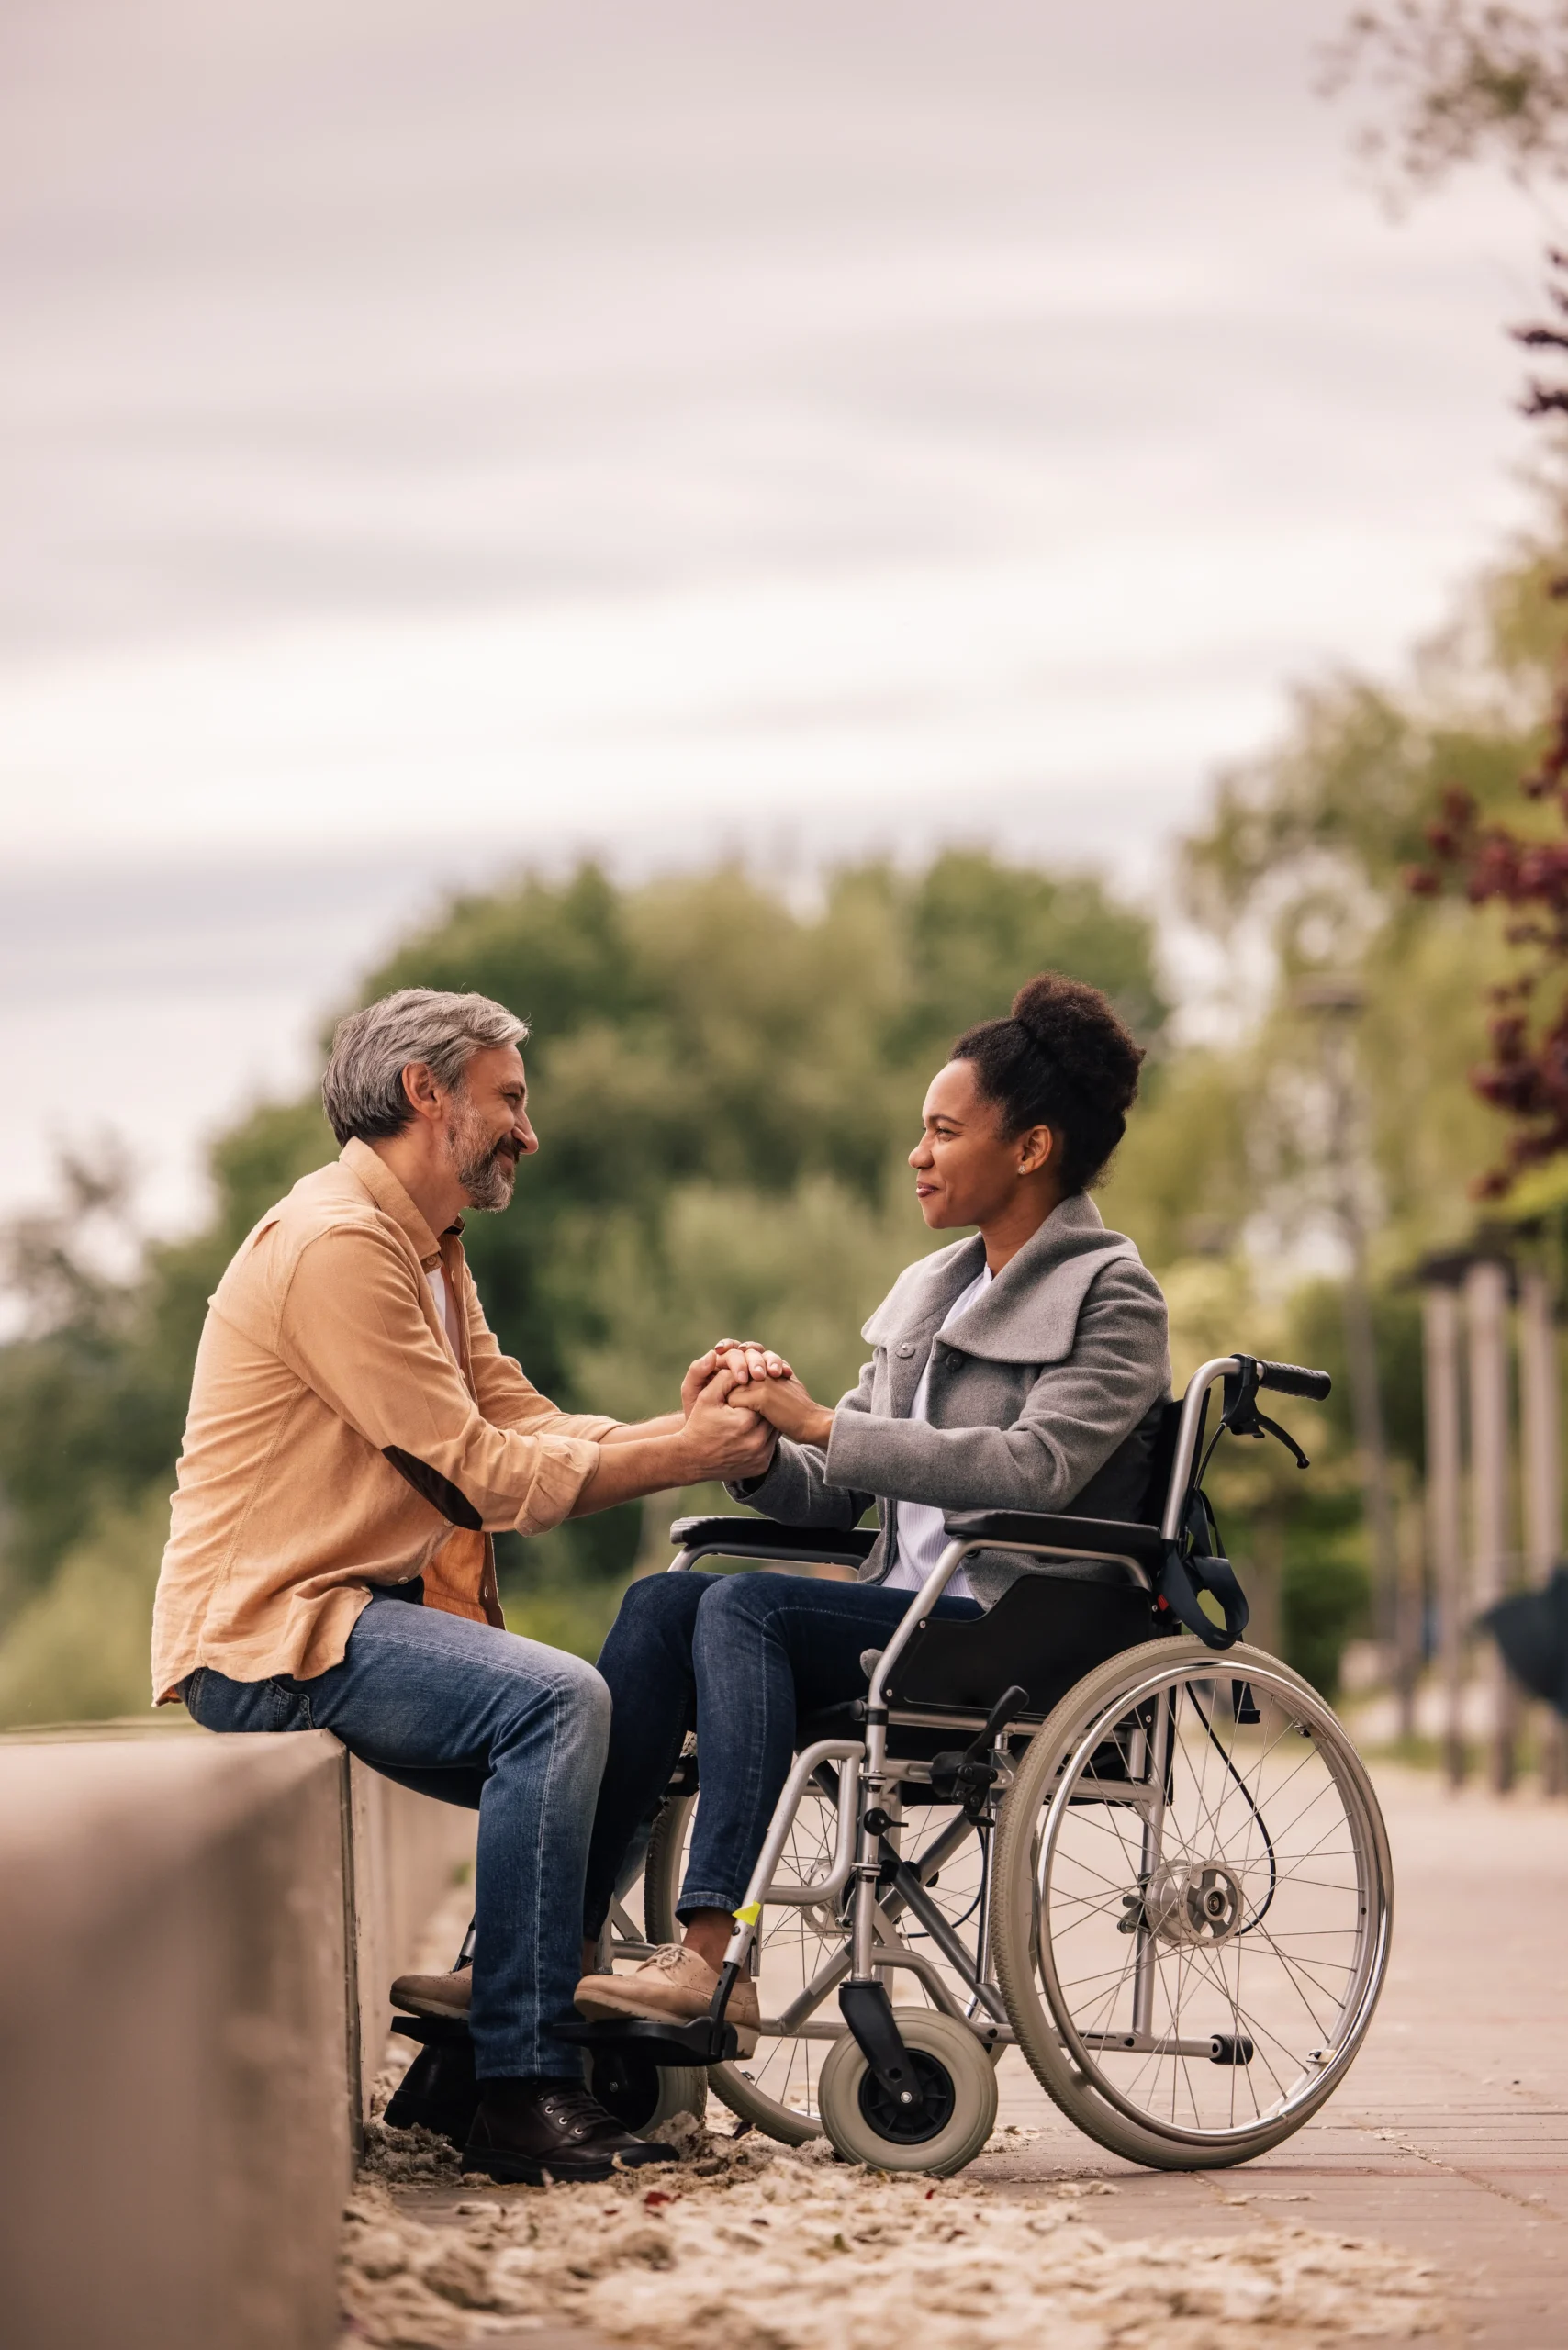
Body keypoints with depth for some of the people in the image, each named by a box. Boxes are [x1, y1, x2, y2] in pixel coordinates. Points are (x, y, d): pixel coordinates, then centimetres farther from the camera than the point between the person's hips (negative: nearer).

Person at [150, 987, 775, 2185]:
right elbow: (483, 1473, -18)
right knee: (556, 1703, -25)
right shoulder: (335, 1242, -15)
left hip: (364, 1613, 11)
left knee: (591, 1736, 5)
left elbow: (527, 1423, 9)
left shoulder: (430, 1255, 20)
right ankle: (520, 2095, -25)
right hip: (266, 1633, -10)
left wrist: (686, 1429, -8)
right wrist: (683, 1454, -14)